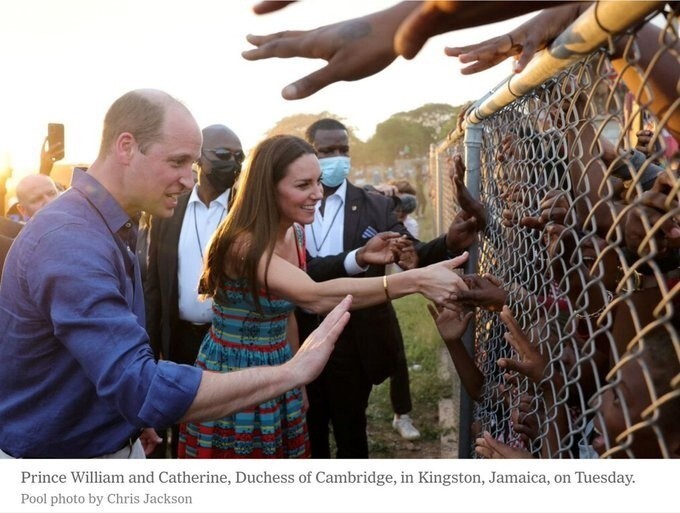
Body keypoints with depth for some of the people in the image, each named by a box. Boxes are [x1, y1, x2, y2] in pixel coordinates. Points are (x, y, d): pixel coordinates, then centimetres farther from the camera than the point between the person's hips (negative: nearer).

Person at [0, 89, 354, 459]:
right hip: (56, 457, -8)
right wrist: (292, 371, -34)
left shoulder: (113, 227, 2)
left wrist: (129, 419, 9)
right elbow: (144, 388, -37)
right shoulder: (70, 241, -29)